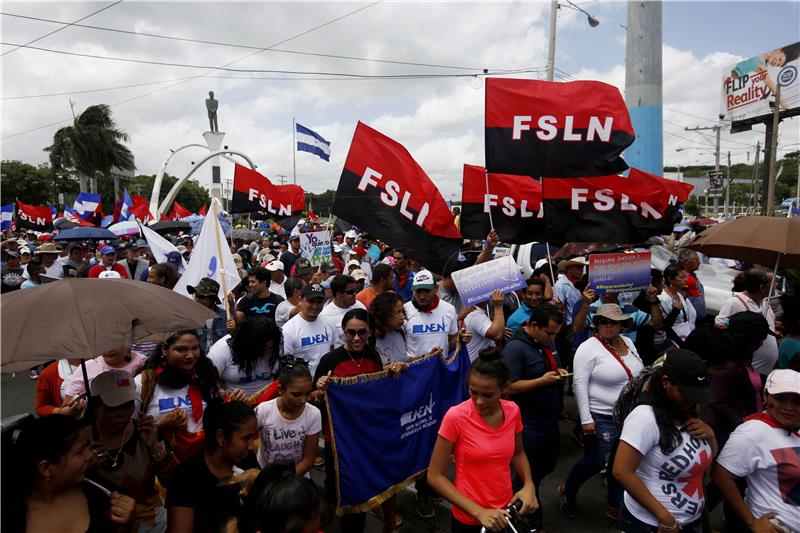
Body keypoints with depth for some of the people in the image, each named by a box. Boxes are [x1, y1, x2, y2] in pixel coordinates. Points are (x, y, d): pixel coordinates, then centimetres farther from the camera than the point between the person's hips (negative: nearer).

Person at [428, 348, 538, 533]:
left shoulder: (512, 411, -10)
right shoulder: (456, 417, -22)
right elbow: (435, 476, -16)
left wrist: (529, 486, -8)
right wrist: (479, 511, -20)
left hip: (505, 513, 4)